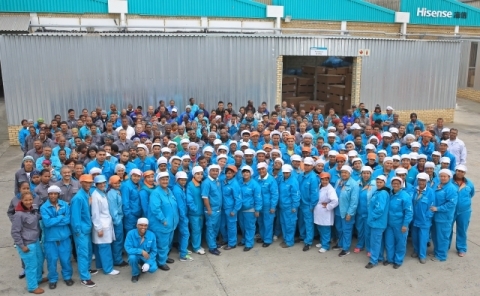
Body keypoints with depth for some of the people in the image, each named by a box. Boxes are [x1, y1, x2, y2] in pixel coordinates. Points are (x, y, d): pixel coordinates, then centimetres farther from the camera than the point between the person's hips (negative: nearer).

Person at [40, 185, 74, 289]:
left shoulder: (65, 205, -3)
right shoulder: (44, 207, -9)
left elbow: (68, 219, -11)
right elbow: (47, 222, -20)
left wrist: (53, 221, -16)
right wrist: (61, 217, -13)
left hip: (64, 237, 2)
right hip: (50, 238, -1)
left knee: (66, 258, 11)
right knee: (52, 260, 9)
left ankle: (67, 276, 32)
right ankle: (52, 279, 29)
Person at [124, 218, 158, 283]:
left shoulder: (151, 235, -15)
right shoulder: (131, 233, -20)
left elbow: (154, 251, -9)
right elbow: (128, 249, -24)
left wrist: (148, 263, -23)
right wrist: (141, 251, -35)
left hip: (147, 257, 1)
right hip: (136, 256, -1)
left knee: (153, 268, -26)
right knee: (132, 257, -35)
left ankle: (144, 265, 14)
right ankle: (135, 274, -2)